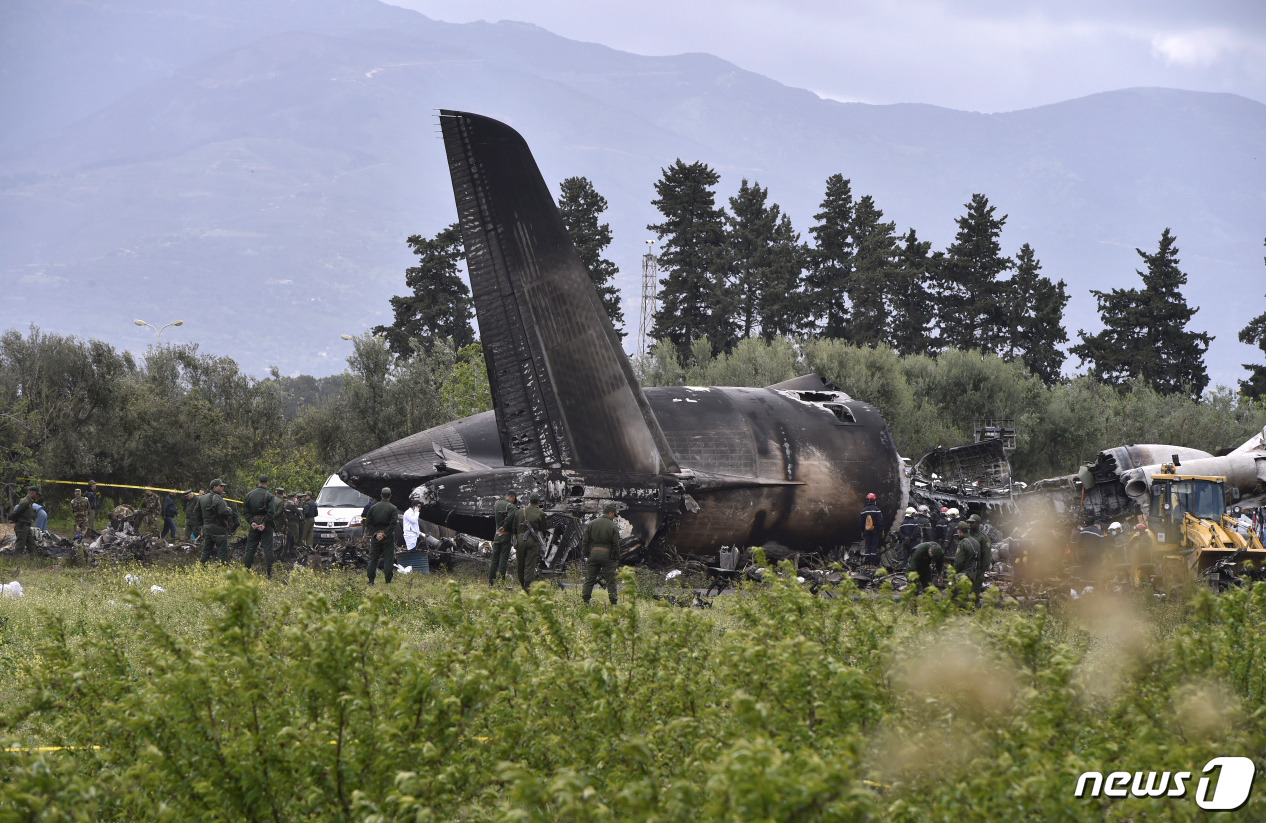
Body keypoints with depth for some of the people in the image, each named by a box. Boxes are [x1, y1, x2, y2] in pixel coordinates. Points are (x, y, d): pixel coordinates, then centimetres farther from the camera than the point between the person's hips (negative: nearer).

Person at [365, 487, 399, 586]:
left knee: (373, 559, 8)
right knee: (388, 560, 1)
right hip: (388, 539, -2)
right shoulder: (393, 508, -5)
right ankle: (388, 582, -2)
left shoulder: (373, 507, 5)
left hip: (375, 537, 2)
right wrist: (384, 534, -11)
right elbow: (393, 524, -14)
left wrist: (375, 533, -3)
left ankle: (371, 581, 5)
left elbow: (368, 523, 1)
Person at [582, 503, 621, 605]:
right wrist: (617, 559, 4)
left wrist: (585, 555, 12)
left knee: (589, 580, 8)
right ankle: (614, 603, 2)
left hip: (593, 553, 3)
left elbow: (585, 542, 5)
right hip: (607, 554, -3)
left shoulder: (591, 524, 4)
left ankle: (585, 601, 6)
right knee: (611, 581, 4)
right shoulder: (612, 526, -5)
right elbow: (616, 544, -5)